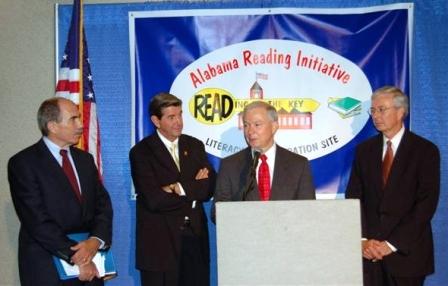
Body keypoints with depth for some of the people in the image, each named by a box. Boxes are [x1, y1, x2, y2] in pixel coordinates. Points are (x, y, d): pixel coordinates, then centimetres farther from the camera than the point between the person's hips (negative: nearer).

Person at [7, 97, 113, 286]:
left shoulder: (85, 159, 10)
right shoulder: (23, 162, -9)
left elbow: (103, 205, 4)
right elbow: (37, 221, -16)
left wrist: (95, 241, -14)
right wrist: (76, 257, -18)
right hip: (47, 268, -5)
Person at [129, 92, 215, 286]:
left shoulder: (195, 146, 10)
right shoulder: (141, 152, -5)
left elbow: (209, 187, 1)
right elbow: (154, 200, -15)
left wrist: (180, 188, -14)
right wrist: (194, 189, -6)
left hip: (195, 236, 4)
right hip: (160, 241, -4)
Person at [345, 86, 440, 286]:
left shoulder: (426, 150, -2)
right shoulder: (364, 150, 8)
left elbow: (427, 203, -9)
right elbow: (353, 197, 4)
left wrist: (393, 244, -13)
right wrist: (363, 239, -9)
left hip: (406, 252, -2)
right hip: (368, 250, 3)